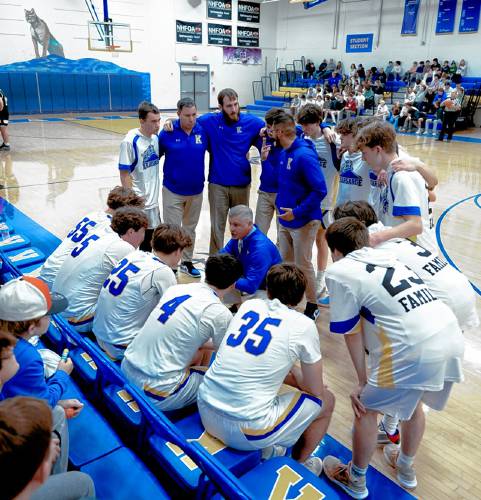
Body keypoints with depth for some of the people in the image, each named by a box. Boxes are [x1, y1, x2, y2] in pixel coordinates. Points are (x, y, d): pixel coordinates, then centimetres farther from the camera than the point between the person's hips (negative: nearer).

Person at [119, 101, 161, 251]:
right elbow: (124, 174, -15)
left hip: (153, 201, 7)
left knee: (149, 239, 17)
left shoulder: (155, 137, 3)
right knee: (139, 239, 3)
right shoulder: (130, 141, -16)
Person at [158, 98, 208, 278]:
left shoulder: (203, 131, -6)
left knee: (190, 229, 17)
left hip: (196, 191, 3)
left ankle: (187, 262, 34)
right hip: (173, 191, -3)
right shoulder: (168, 132, -12)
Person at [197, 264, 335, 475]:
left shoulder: (249, 305, 8)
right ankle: (298, 465, 37)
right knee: (326, 400, 16)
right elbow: (316, 391, 5)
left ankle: (263, 450, 40)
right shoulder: (304, 325, -6)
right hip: (246, 430, -5)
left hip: (205, 412, 6)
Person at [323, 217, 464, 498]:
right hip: (453, 339, 8)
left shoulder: (339, 272, 2)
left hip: (416, 350, -7)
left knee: (366, 408, 16)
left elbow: (352, 334, 4)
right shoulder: (386, 256, 22)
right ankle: (406, 469, 53)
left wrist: (362, 381, 15)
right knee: (413, 401, 31)